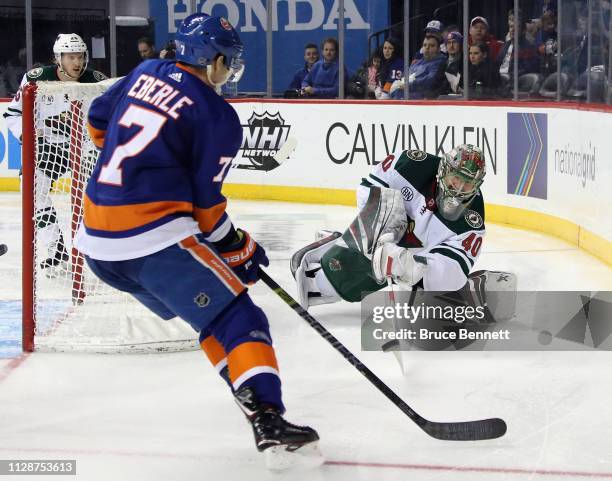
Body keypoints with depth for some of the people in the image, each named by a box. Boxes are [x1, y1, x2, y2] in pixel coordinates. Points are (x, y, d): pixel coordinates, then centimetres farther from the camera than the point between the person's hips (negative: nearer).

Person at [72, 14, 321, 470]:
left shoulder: (146, 73, 13)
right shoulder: (217, 116, -6)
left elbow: (99, 119, 27)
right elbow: (206, 203, -2)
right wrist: (240, 248, 12)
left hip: (96, 237, 8)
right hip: (154, 238, -8)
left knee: (208, 309, 21)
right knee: (237, 319, -6)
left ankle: (253, 394, 17)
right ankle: (268, 421, -23)